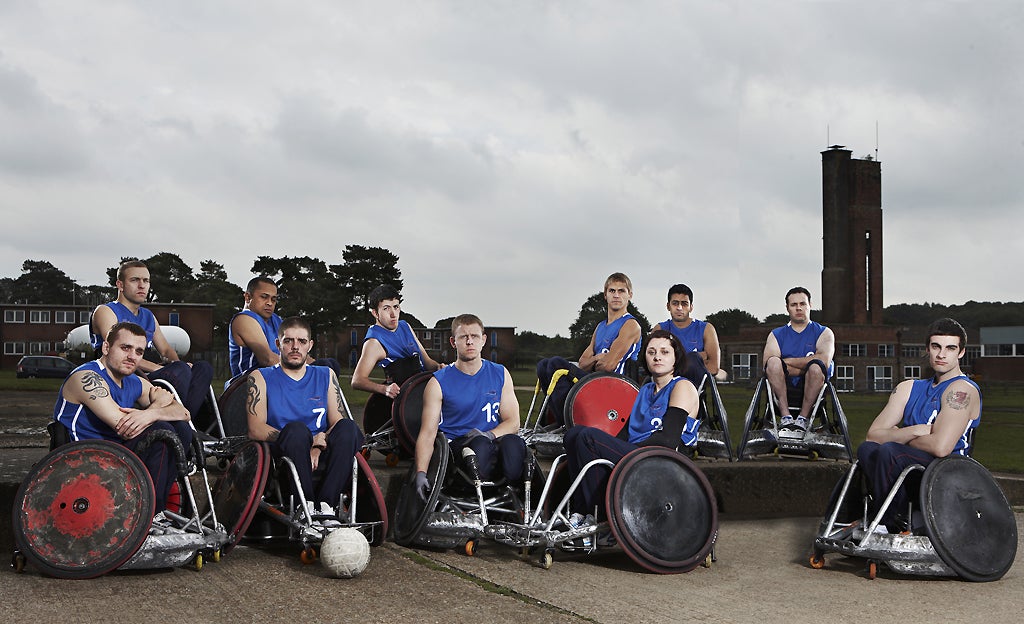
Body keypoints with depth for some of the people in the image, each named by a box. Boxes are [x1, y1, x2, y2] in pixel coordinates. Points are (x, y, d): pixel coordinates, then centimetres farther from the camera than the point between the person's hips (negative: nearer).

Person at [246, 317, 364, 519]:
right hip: (281, 457, -2)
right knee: (296, 428, -34)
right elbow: (256, 429, -2)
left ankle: (326, 505, -35)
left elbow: (338, 423, 9)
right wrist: (303, 441, -15)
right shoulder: (261, 378, 13)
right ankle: (306, 506, -32)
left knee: (348, 427, -27)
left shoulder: (326, 376, 21)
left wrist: (317, 448, -13)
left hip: (321, 458, 3)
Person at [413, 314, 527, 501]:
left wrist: (489, 434, -15)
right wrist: (420, 472, -18)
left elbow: (513, 422, 8)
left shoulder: (500, 374, 12)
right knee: (481, 444, -37)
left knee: (513, 442, -33)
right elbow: (427, 432, -2)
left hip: (493, 441, 2)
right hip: (456, 445, -2)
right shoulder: (438, 383, 4)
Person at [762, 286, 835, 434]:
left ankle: (803, 418, -28)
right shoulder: (776, 335, 18)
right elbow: (768, 364, -3)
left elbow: (824, 361, -9)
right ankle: (786, 417, -32)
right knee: (774, 362, -27)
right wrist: (804, 367, -9)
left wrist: (788, 361, -6)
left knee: (816, 366, -31)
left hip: (812, 389, -1)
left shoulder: (824, 333, 14)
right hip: (782, 390, 1)